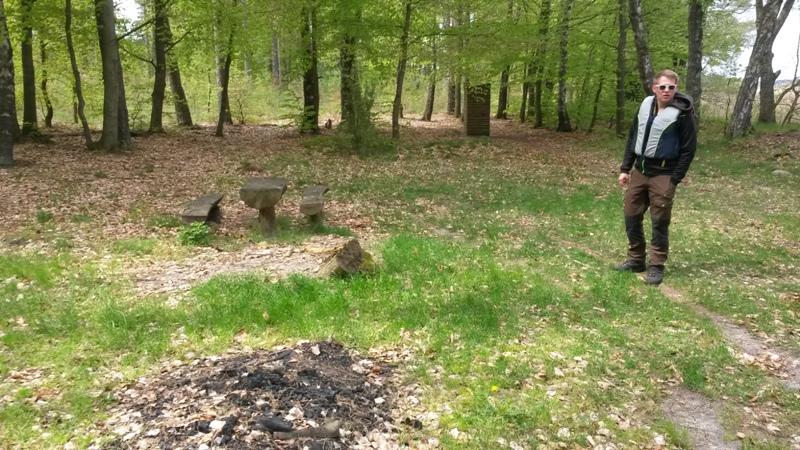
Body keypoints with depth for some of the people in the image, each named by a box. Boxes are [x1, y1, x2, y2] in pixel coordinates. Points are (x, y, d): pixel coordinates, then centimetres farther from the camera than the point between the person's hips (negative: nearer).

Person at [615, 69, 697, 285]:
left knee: (659, 222, 0)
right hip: (639, 170, 6)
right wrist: (625, 168, 8)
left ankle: (657, 266, 12)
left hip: (663, 174, -6)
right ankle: (635, 260, 25)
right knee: (631, 216, 10)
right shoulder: (645, 105, 6)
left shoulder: (683, 113, -11)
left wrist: (675, 180, -14)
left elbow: (689, 149, -10)